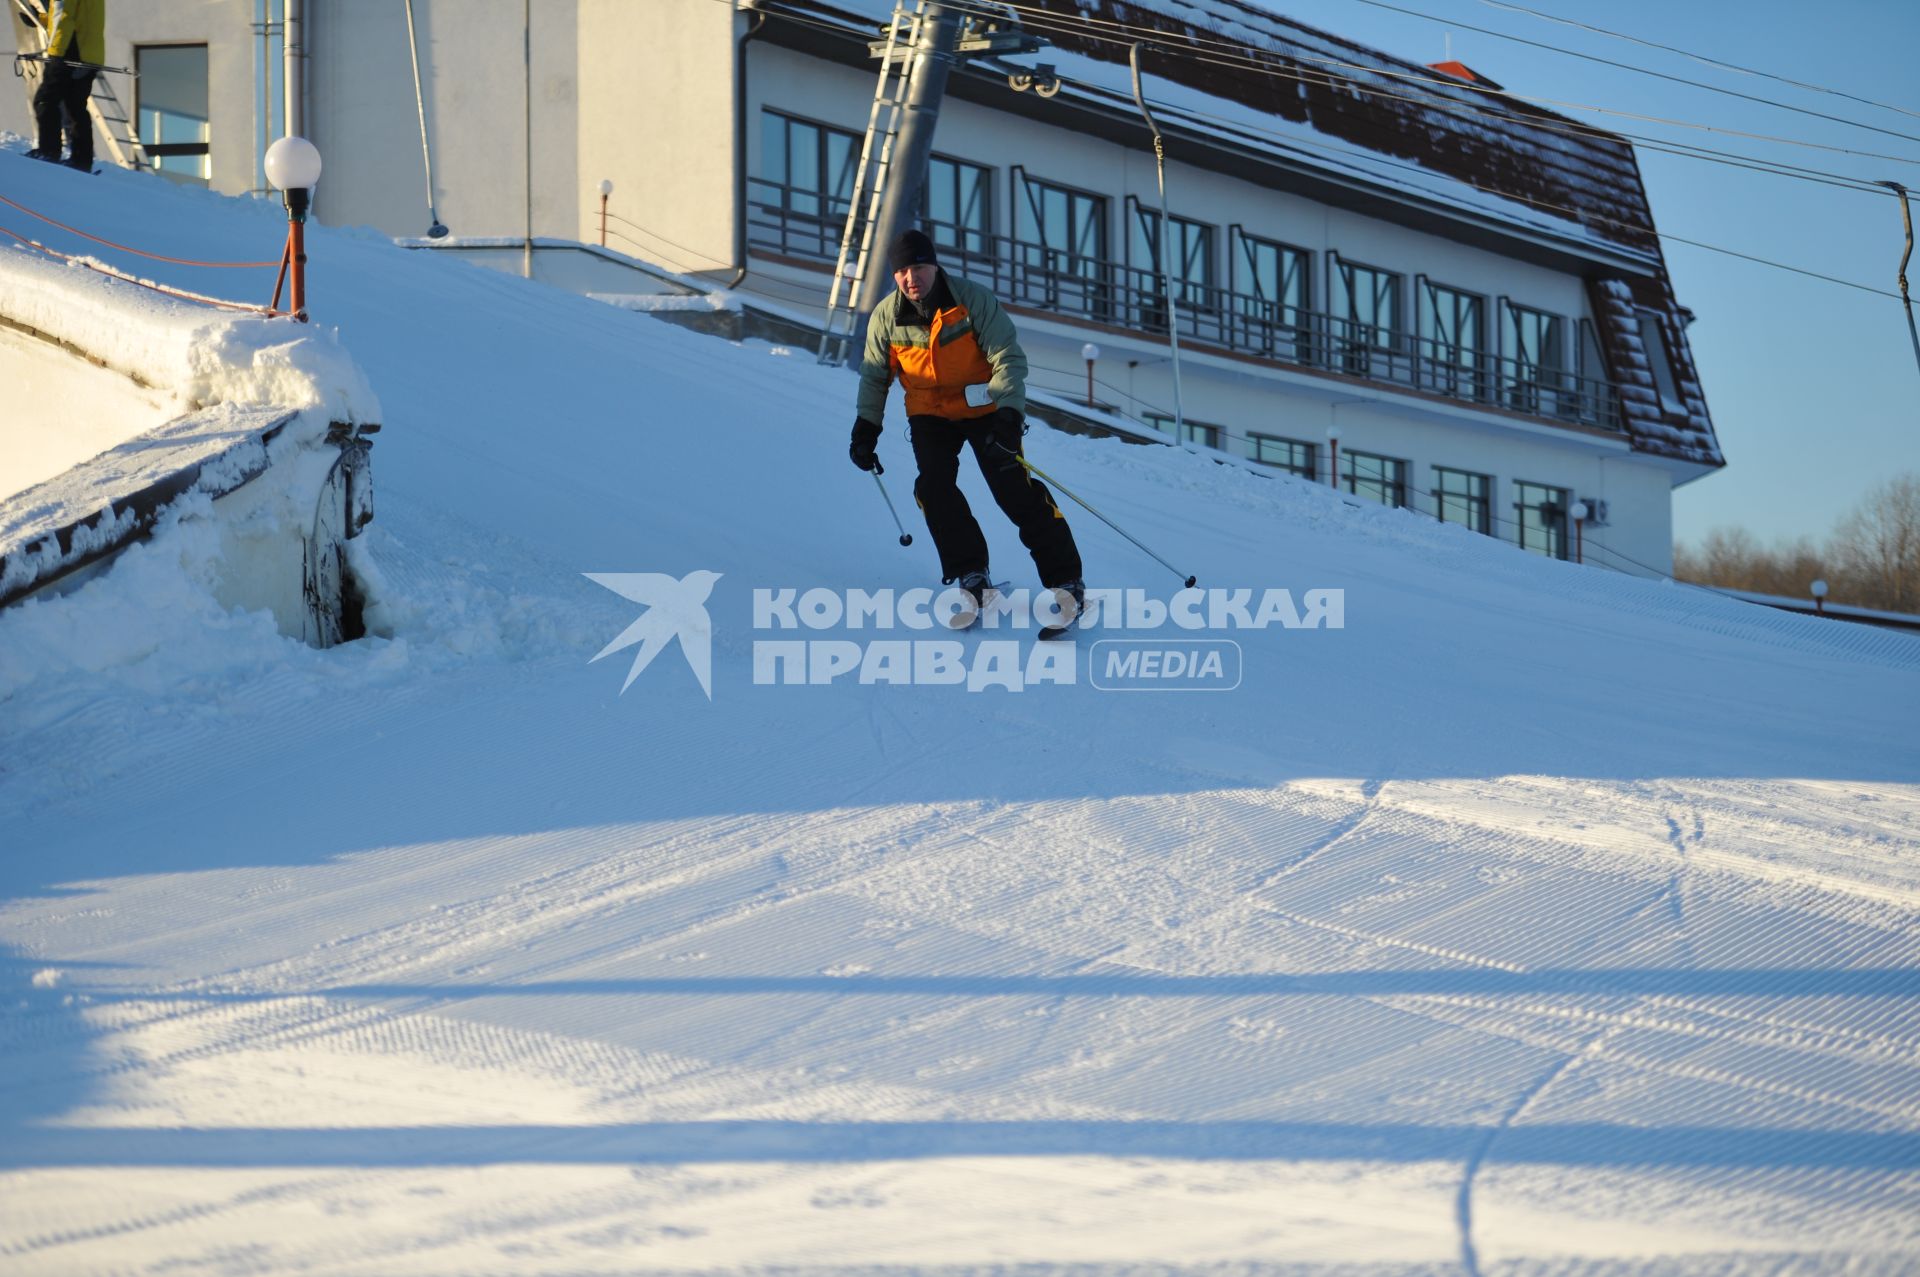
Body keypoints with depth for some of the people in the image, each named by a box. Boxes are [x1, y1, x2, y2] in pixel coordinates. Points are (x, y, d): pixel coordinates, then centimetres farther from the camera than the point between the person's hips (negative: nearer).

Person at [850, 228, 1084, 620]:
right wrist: (866, 426, -1)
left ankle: (1064, 579, -7)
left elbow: (1009, 358, -18)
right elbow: (875, 375, 7)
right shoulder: (886, 316, -8)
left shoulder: (973, 300, -19)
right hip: (930, 414, 3)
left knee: (1014, 490, -13)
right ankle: (971, 575, -7)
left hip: (984, 407, -3)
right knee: (934, 485, -19)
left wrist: (1009, 412, -30)